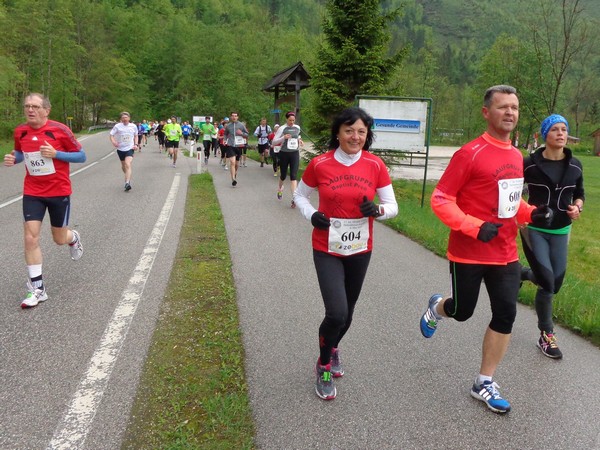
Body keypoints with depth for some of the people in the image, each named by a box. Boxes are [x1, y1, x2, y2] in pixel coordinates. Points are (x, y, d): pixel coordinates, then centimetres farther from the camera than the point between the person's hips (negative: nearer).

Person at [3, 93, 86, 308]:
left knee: (60, 239, 10)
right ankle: (37, 289, 2)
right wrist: (12, 159, -6)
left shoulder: (59, 130, -13)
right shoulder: (20, 132, -1)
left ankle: (74, 238, 50)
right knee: (30, 238, -8)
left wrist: (55, 154, -23)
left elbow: (81, 156, -8)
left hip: (59, 192, -2)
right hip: (32, 192, 3)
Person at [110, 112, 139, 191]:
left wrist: (136, 144, 2)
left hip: (130, 148, -2)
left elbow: (135, 136, 16)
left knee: (128, 164, -21)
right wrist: (113, 142, -23)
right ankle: (128, 177, 45)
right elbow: (111, 135, -3)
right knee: (123, 165, 17)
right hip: (120, 149, 2)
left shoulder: (133, 126, 0)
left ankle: (127, 183, -28)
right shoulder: (117, 126, -5)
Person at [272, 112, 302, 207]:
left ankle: (294, 198, -15)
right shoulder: (282, 128, -7)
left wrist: (299, 140, 6)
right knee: (283, 175, 10)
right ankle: (280, 188, 45)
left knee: (293, 176, -9)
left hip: (295, 154, 2)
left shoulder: (297, 128, 6)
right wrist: (283, 137, -24)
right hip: (284, 154, -2)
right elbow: (274, 142, -9)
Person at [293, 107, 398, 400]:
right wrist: (311, 215, -13)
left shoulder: (375, 165, -5)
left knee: (347, 313, 15)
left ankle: (333, 348, 49)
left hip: (360, 250, 3)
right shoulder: (320, 164, -9)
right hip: (327, 251, -2)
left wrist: (378, 210, -21)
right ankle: (323, 367, 15)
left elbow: (393, 206, 1)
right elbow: (299, 195, 6)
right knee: (336, 313, -14)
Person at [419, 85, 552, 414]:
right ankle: (436, 308, 47)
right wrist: (476, 227, -26)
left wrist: (532, 213, 0)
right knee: (462, 311, 9)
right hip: (468, 253, -6)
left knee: (506, 315, 3)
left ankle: (484, 384, 19)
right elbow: (440, 200, -17)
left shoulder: (516, 156, 7)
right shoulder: (470, 153, -16)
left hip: (505, 254, 6)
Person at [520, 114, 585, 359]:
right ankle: (546, 334, 14)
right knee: (548, 284, -7)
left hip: (561, 231, 4)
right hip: (534, 229, -4)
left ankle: (524, 273, 39)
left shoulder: (574, 165, 0)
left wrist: (577, 207, -7)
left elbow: (579, 193, 14)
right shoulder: (530, 163, -11)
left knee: (555, 284, 5)